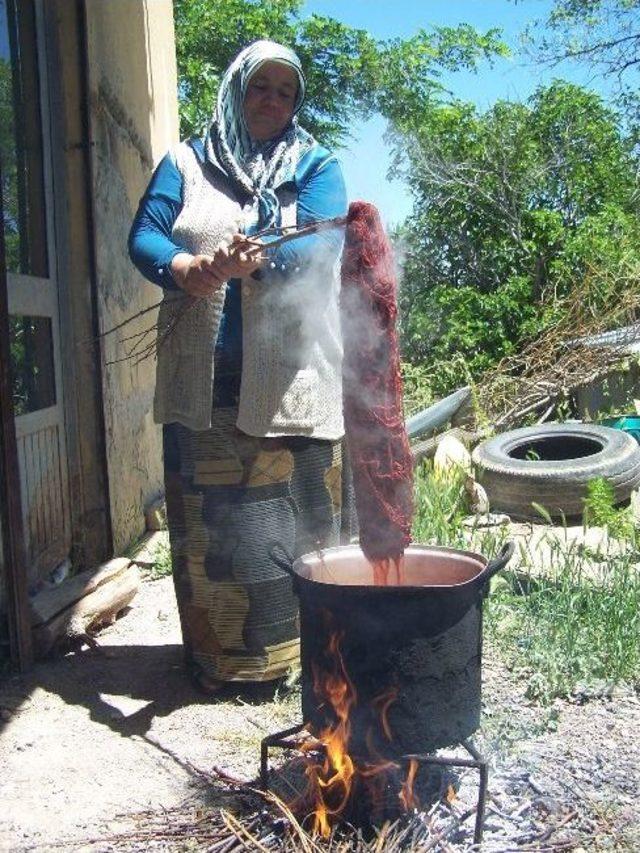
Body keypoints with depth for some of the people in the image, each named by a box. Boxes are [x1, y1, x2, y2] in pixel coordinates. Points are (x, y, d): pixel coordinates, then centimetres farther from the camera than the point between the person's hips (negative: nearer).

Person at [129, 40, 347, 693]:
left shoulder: (316, 167, 10)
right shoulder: (186, 162, 14)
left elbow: (319, 246, -8)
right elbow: (143, 236, 1)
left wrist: (255, 262, -28)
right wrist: (183, 266, -22)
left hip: (291, 382, -1)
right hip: (203, 382, 1)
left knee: (297, 521, 2)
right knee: (206, 521, 5)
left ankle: (297, 652, 18)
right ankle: (214, 658, 20)